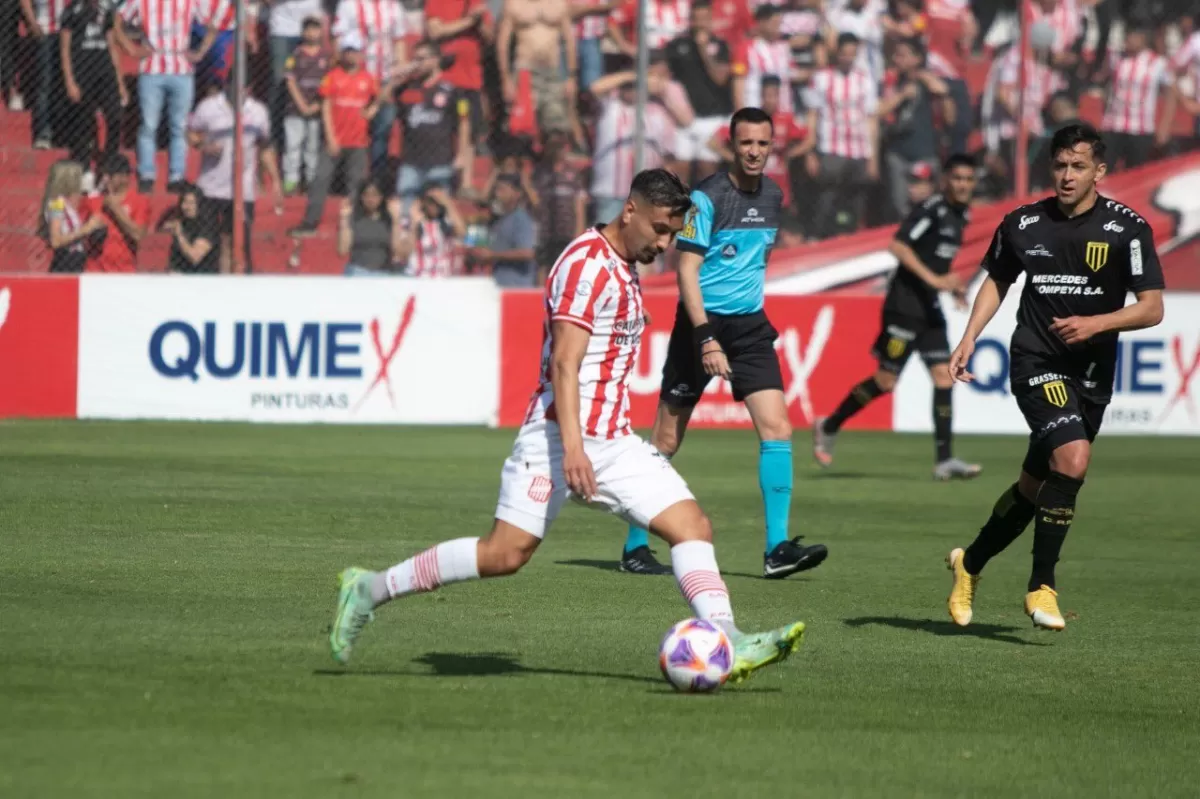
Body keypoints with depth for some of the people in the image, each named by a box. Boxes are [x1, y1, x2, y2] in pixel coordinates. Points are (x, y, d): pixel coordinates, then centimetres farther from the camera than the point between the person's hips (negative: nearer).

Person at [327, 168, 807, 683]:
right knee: (506, 553, -12)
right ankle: (371, 589, 0)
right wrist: (572, 447, -29)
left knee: (692, 526, -6)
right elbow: (563, 362, -21)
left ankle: (725, 645, -14)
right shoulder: (588, 263, -12)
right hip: (558, 437, -9)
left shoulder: (623, 269, 17)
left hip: (613, 442, 9)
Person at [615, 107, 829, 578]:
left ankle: (777, 548, -9)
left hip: (750, 326, 5)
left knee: (777, 428, -9)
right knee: (667, 438, 2)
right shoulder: (706, 198, -13)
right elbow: (687, 271, -17)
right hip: (702, 323, -5)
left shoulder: (774, 197, 7)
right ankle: (635, 547, 14)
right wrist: (706, 339, -24)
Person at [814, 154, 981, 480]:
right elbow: (898, 246, -24)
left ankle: (945, 460, -2)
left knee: (944, 377, -2)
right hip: (905, 304, -8)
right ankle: (829, 427, 16)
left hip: (930, 308, 8)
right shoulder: (931, 209, -14)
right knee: (886, 380, -3)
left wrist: (953, 286, 12)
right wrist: (935, 280, -27)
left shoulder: (961, 215, 14)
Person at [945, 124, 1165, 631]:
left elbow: (1152, 308, -6)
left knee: (1036, 485, 11)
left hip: (1092, 374, 2)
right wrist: (970, 338, 6)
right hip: (1037, 363, -2)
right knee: (1073, 456, -25)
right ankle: (1042, 587, -16)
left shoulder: (1127, 228, -5)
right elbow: (997, 280, 18)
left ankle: (970, 563, 36)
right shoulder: (1023, 224, 0)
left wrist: (1095, 324, -20)